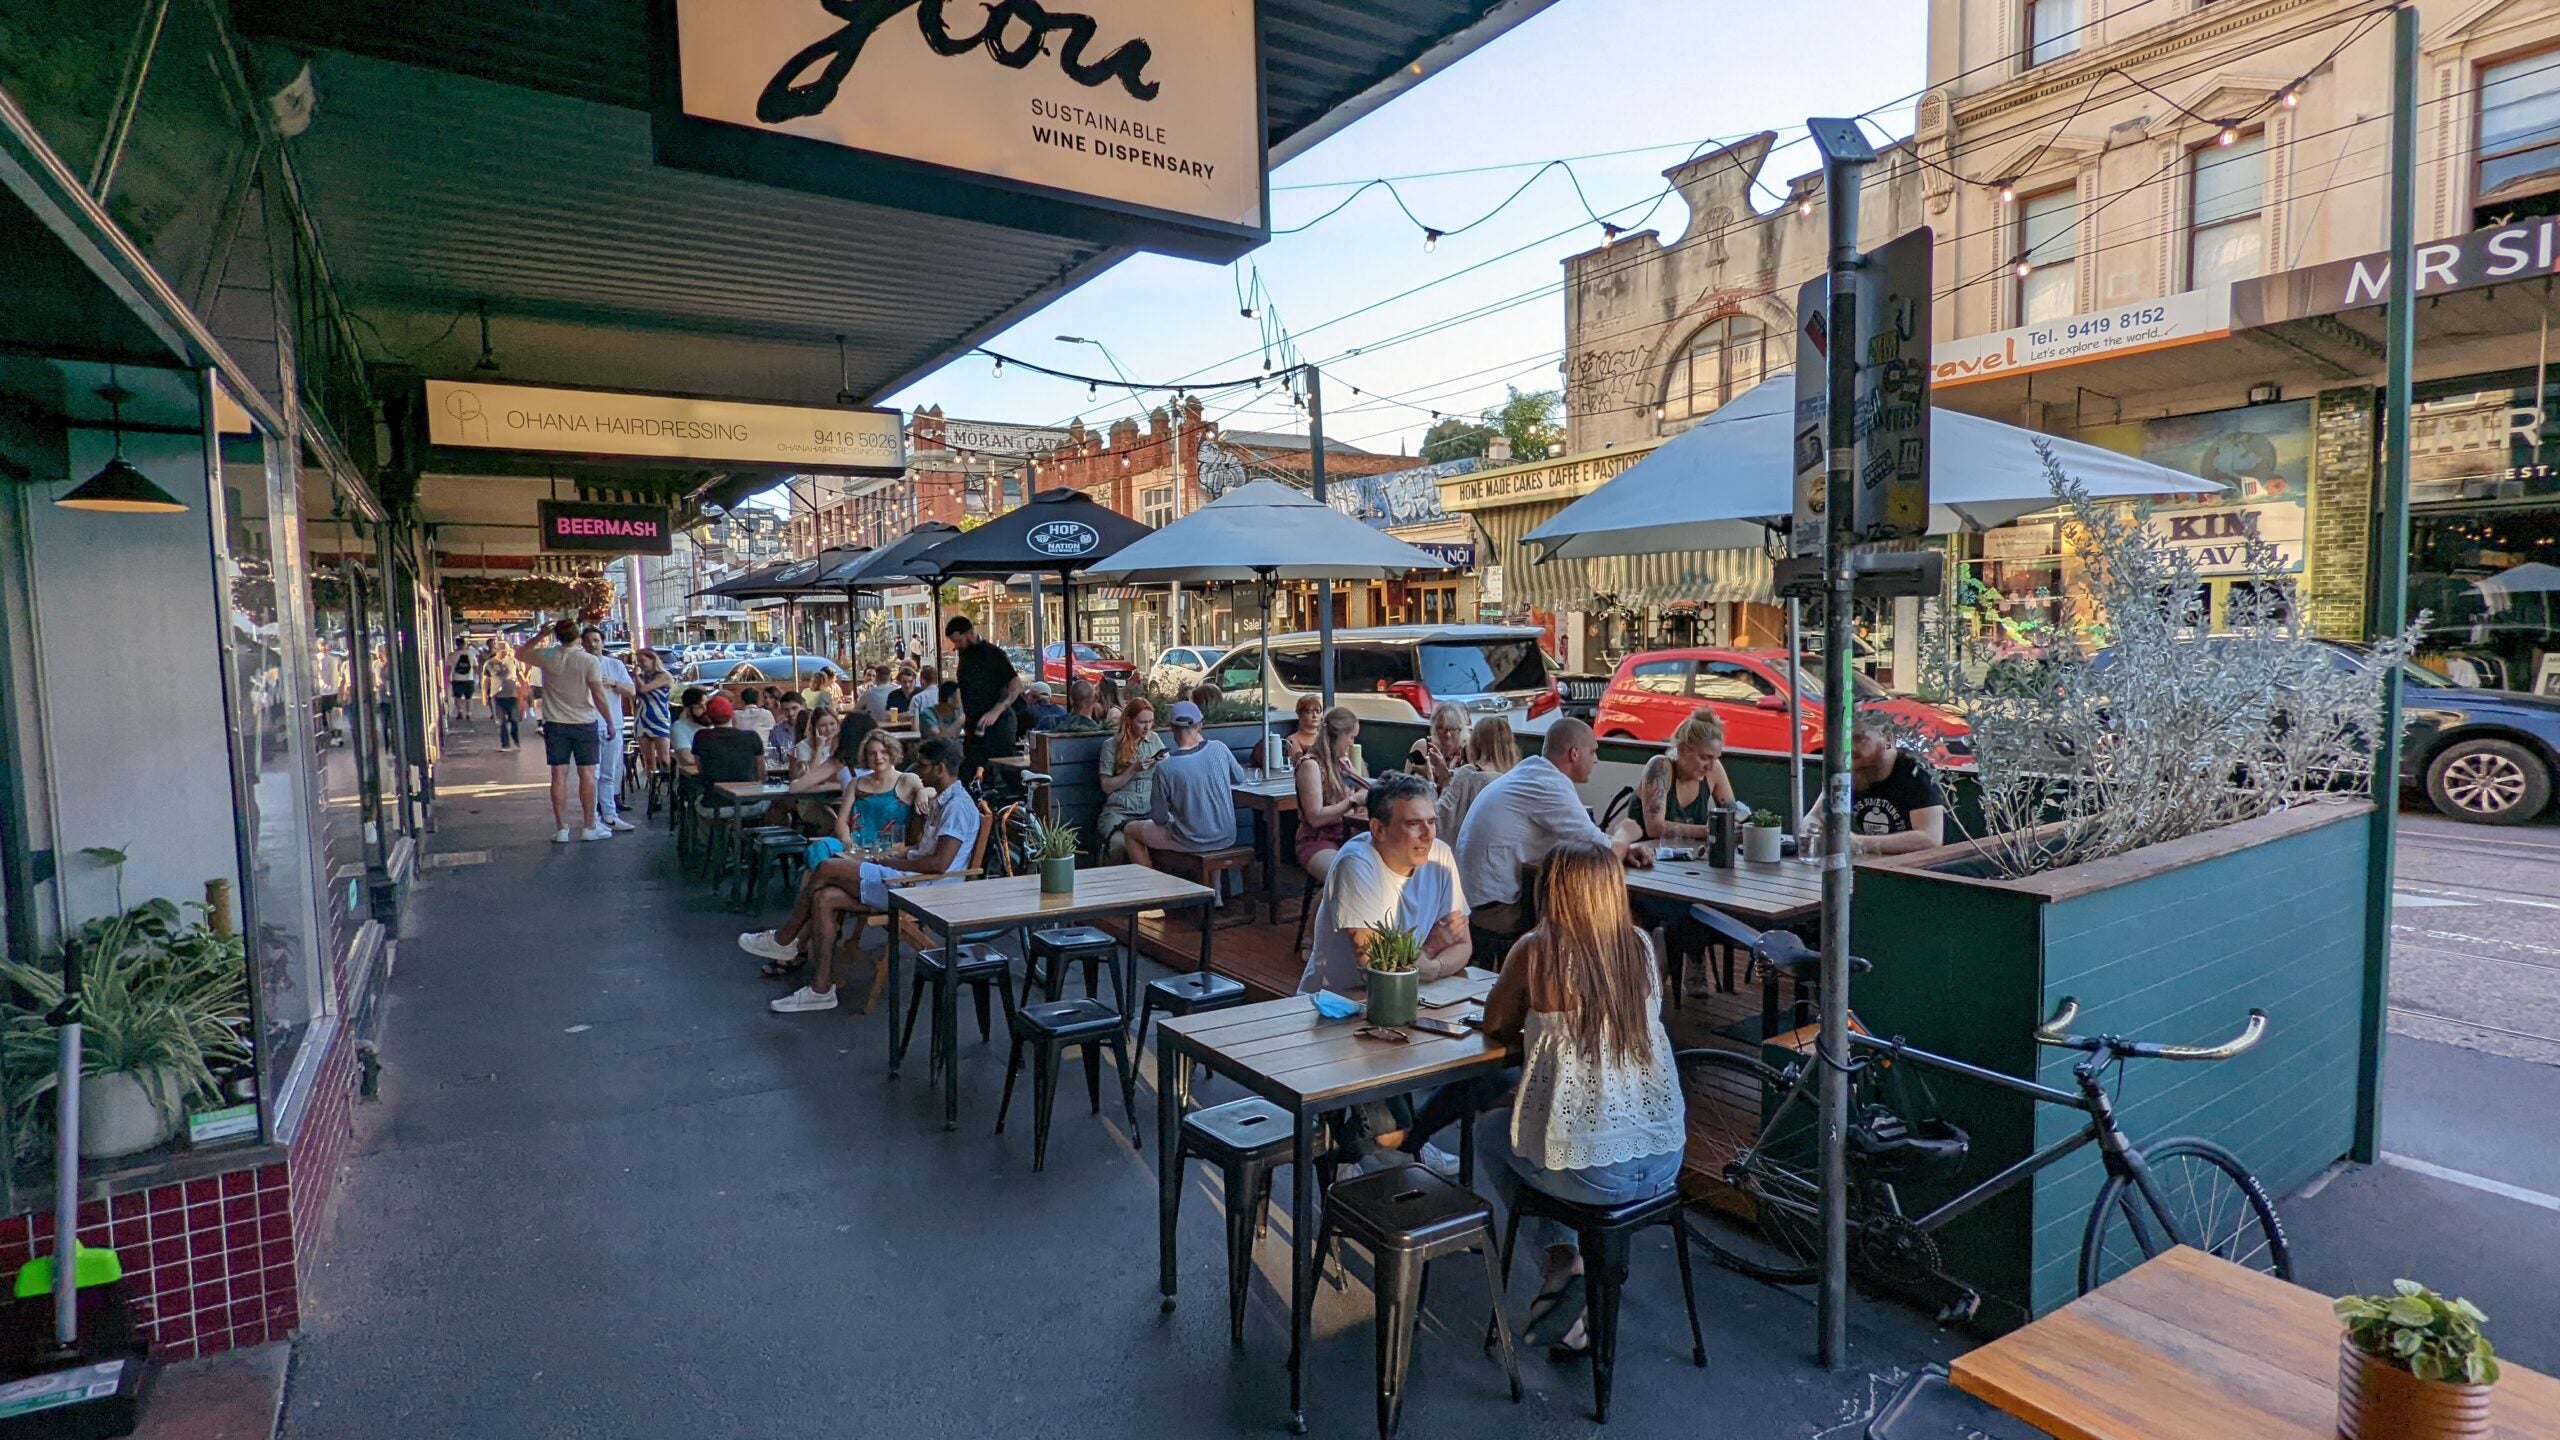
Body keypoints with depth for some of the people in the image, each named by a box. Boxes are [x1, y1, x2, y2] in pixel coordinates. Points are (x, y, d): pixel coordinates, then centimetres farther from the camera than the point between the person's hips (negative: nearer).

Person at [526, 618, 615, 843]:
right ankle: (589, 826, 6)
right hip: (584, 723, -2)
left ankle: (562, 829, 5)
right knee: (587, 774, 3)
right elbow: (599, 696, -10)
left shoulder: (546, 657, -3)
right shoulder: (589, 661, -11)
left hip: (555, 724, 2)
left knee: (559, 775, 3)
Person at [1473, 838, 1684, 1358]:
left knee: (1489, 1129, 25)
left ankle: (1562, 1259, 22)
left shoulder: (1538, 952, -13)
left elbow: (1495, 1024, 3)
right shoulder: (1640, 946, -1)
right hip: (1665, 1162, 5)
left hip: (1591, 1173, -5)